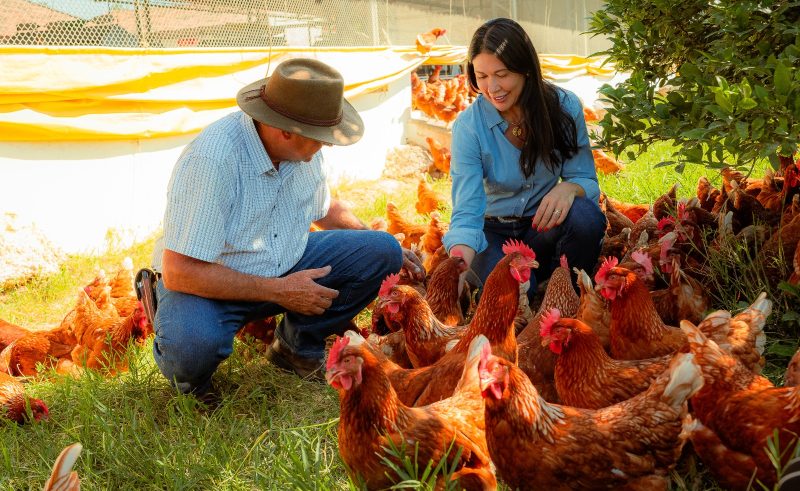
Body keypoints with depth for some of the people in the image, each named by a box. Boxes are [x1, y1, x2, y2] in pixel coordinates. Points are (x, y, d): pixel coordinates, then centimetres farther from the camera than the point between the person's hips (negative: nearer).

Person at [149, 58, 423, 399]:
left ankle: (298, 347, 10)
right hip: (211, 284, -7)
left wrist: (392, 253, 8)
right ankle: (189, 375, 0)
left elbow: (324, 208, 16)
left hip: (285, 265, 7)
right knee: (194, 345, -40)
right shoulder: (210, 161, -31)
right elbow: (179, 272, -31)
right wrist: (279, 291, -26)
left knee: (382, 252, -9)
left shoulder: (302, 146, -6)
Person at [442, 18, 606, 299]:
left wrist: (569, 188, -32)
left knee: (585, 215, -32)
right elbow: (466, 211, -24)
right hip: (494, 235, -1)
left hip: (544, 228, 2)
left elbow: (586, 180, -6)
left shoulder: (564, 107, -11)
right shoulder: (468, 126, -16)